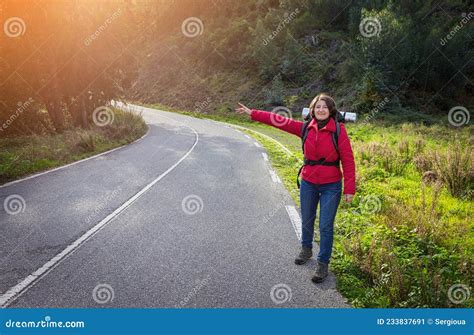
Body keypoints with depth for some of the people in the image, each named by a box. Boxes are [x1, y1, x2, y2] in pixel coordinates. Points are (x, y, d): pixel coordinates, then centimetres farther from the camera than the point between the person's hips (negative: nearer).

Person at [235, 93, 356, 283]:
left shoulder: (339, 131, -11)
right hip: (308, 184, 4)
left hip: (331, 186, -3)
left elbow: (348, 161, -11)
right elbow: (280, 121, -3)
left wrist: (350, 189, -12)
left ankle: (323, 264, 20)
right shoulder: (306, 129, -2)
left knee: (326, 226, 3)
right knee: (307, 221, 19)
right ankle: (306, 249, 44)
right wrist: (252, 113, -5)